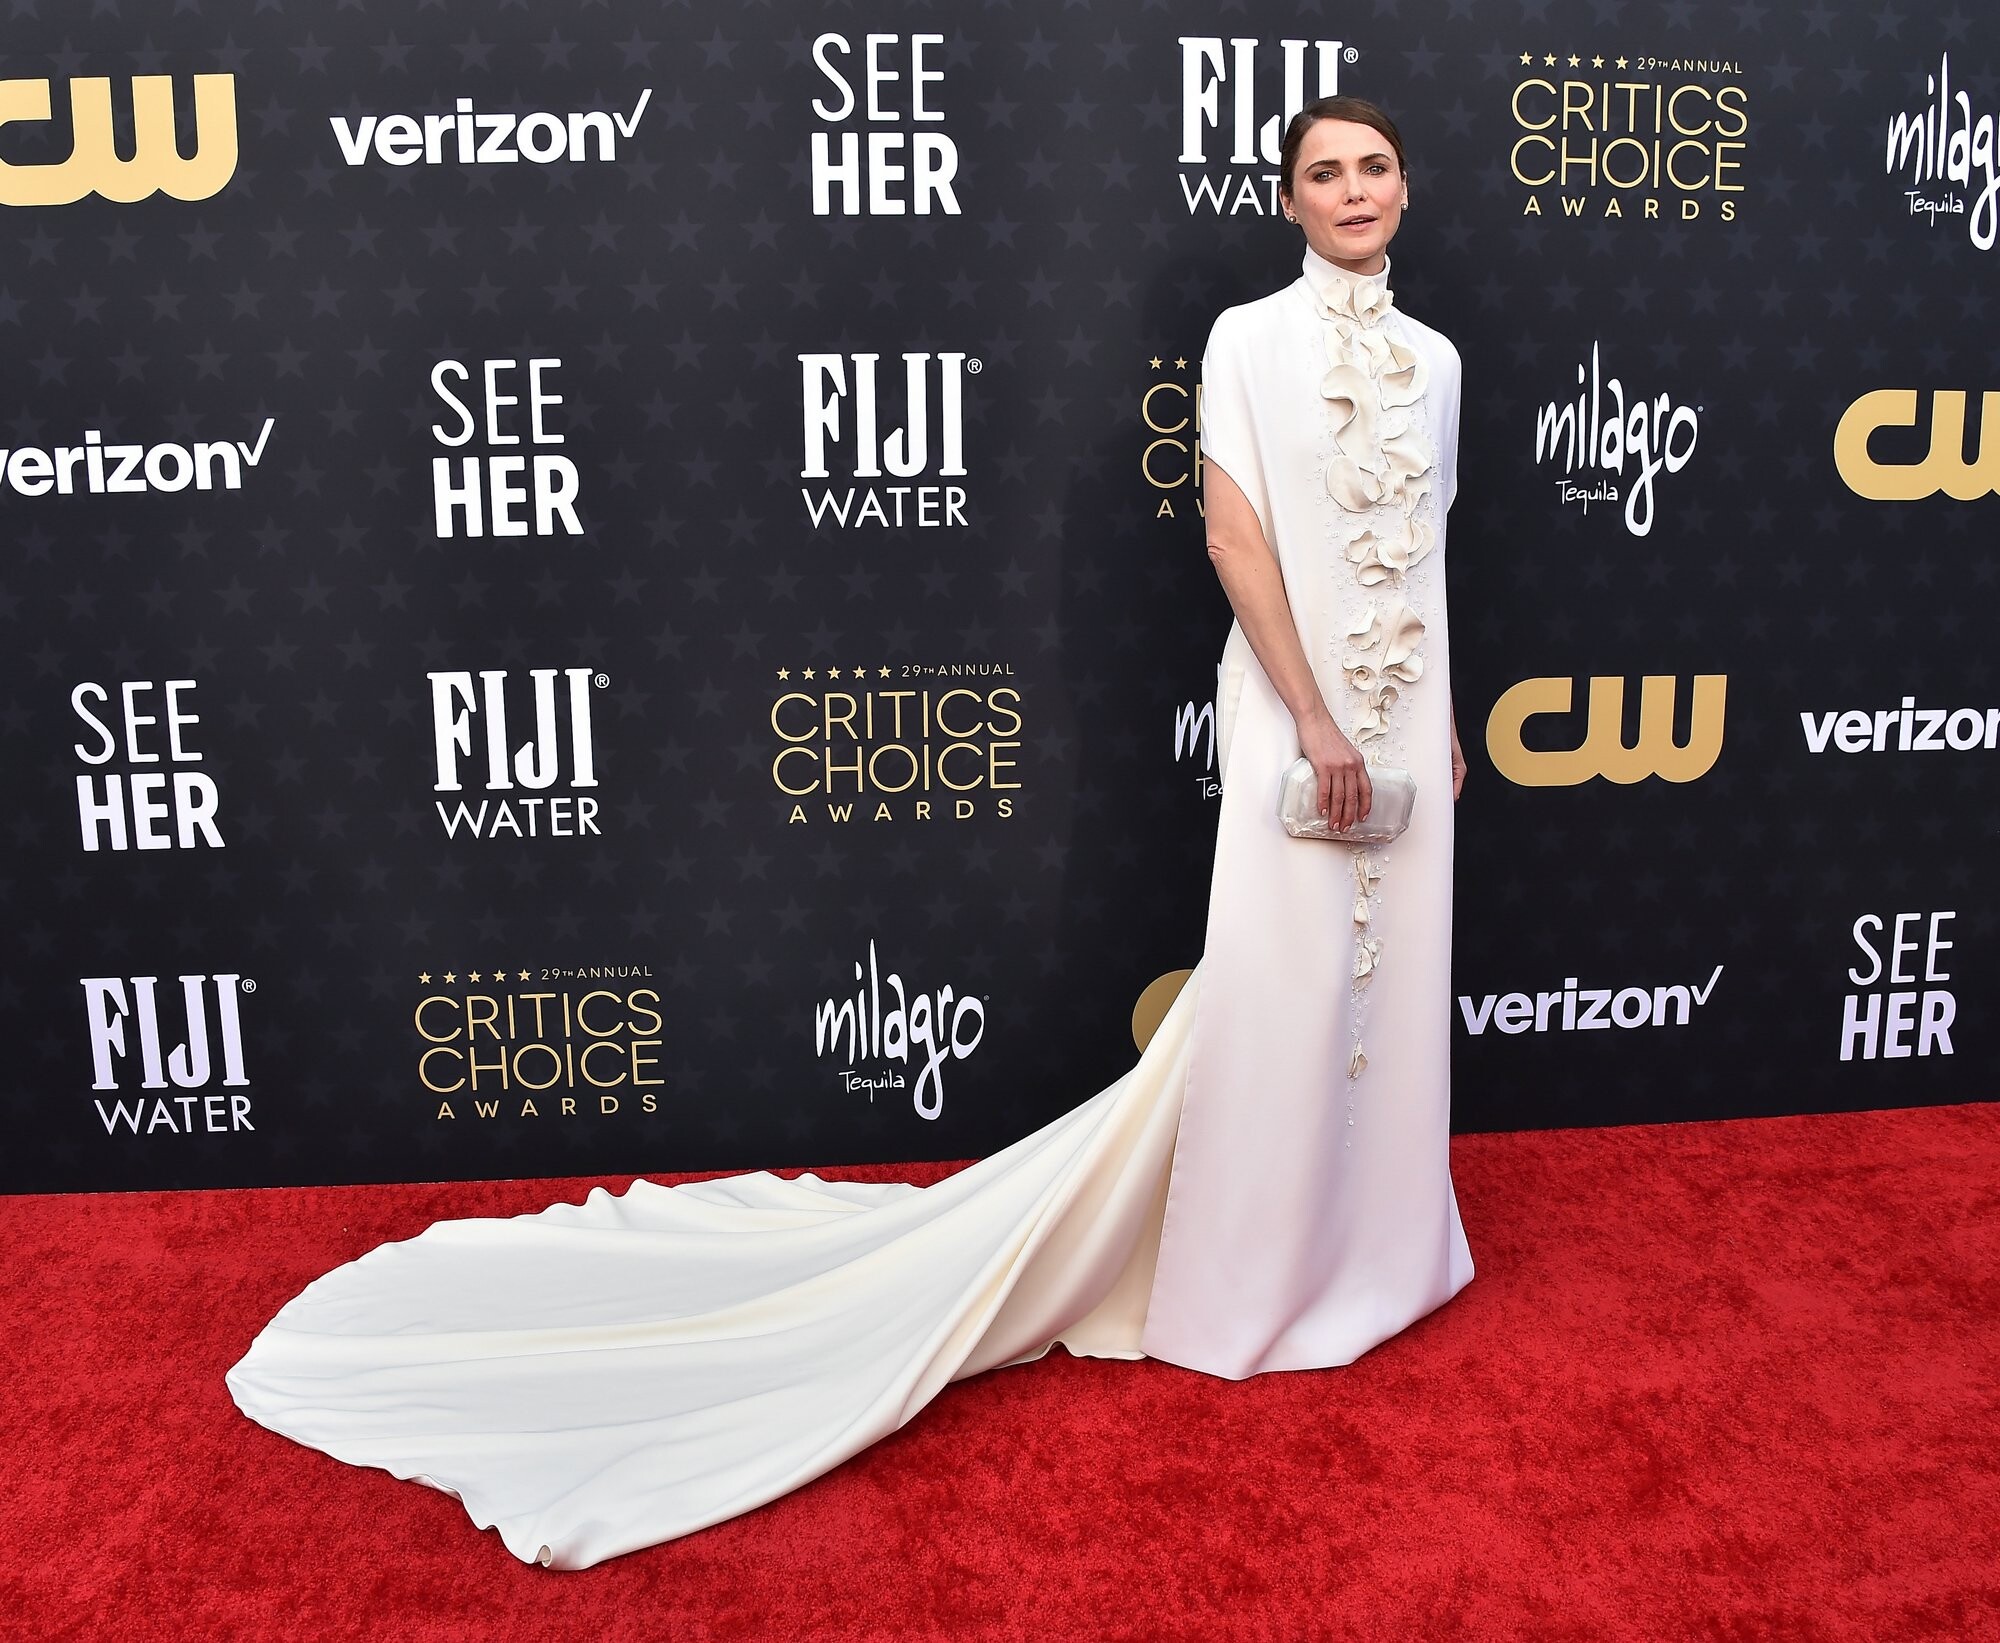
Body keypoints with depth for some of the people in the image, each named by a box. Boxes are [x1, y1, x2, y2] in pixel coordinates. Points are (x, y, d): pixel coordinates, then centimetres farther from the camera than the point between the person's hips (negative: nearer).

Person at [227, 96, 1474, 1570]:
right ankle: (1249, 1279, 16)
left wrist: (1448, 717, 16)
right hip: (1295, 708, -6)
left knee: (1392, 981, 14)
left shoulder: (1434, 359, 12)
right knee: (1276, 989, -1)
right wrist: (1315, 721, -18)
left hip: (1407, 717, 6)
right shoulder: (1247, 340, -6)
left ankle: (1371, 1244, 32)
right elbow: (1234, 533, -14)